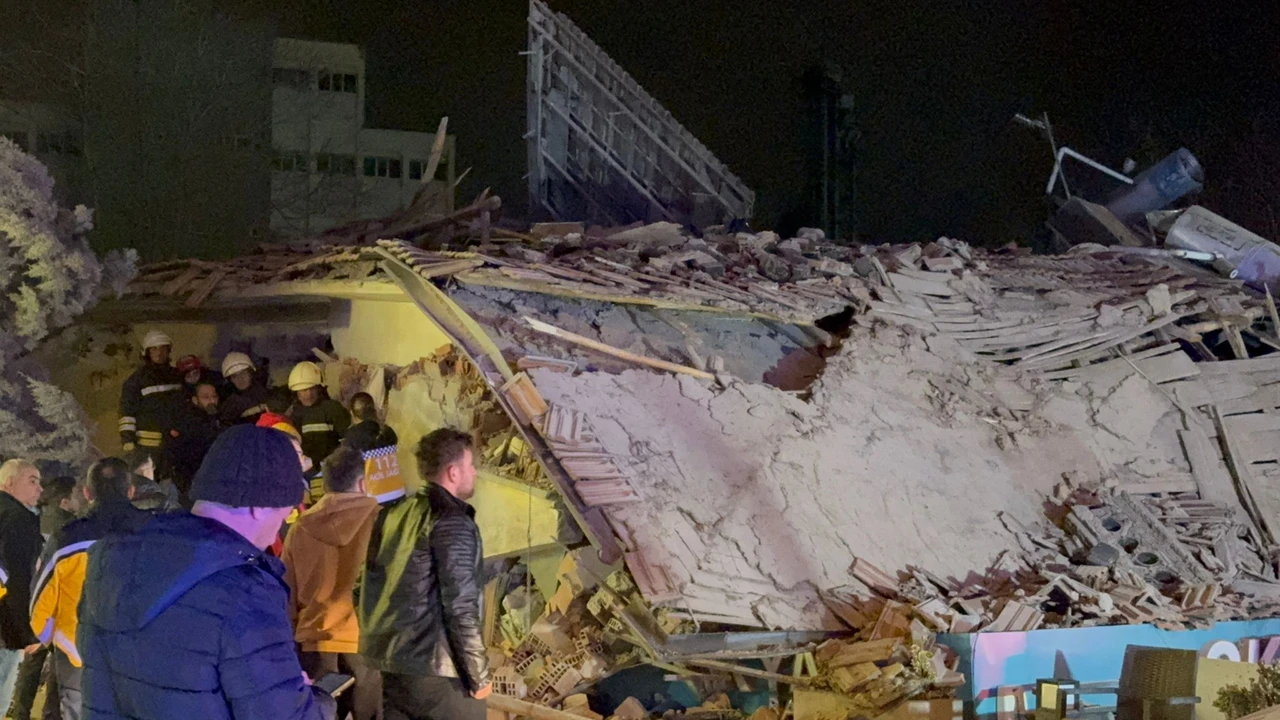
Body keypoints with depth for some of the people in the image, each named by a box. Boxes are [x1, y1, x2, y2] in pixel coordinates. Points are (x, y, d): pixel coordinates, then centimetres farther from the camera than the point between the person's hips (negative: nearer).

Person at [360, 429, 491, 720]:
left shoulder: (394, 514, 9)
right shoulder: (452, 523, -13)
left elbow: (376, 591, 13)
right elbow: (460, 608, -18)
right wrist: (479, 675, -11)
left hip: (391, 664, 8)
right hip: (437, 669, -7)